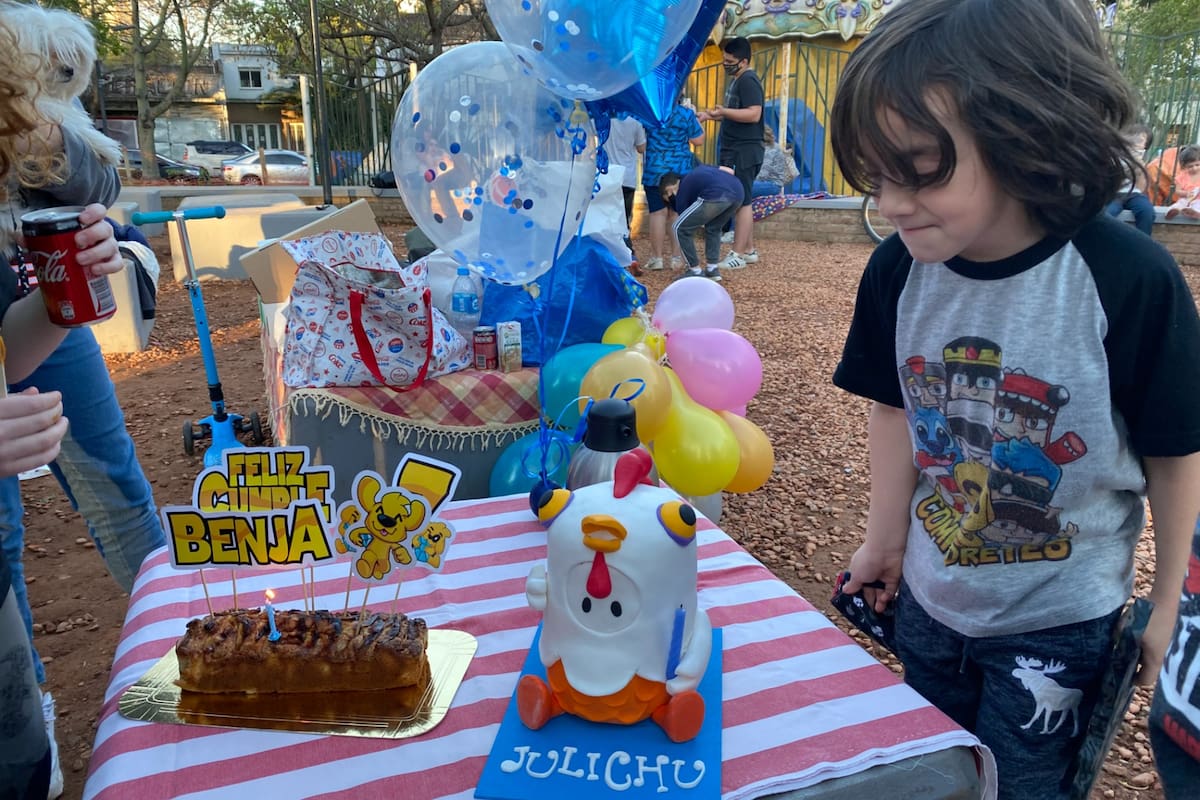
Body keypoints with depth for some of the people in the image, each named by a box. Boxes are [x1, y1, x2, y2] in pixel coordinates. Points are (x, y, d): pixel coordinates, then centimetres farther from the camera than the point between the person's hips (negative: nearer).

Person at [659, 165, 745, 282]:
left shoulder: (682, 191, 21)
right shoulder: (700, 170, 36)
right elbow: (730, 172, 28)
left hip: (715, 196, -6)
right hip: (739, 192, 7)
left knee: (679, 229, 11)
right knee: (713, 229, 31)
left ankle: (695, 271, 13)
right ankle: (712, 268, 26)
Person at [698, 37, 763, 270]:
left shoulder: (748, 81, -13)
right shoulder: (737, 80, 18)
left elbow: (753, 114, -25)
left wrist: (723, 111, -27)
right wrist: (710, 114, 16)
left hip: (744, 152, -11)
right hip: (735, 151, 11)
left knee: (742, 202, -9)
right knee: (742, 201, 13)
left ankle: (738, 255, -8)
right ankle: (749, 250, 20)